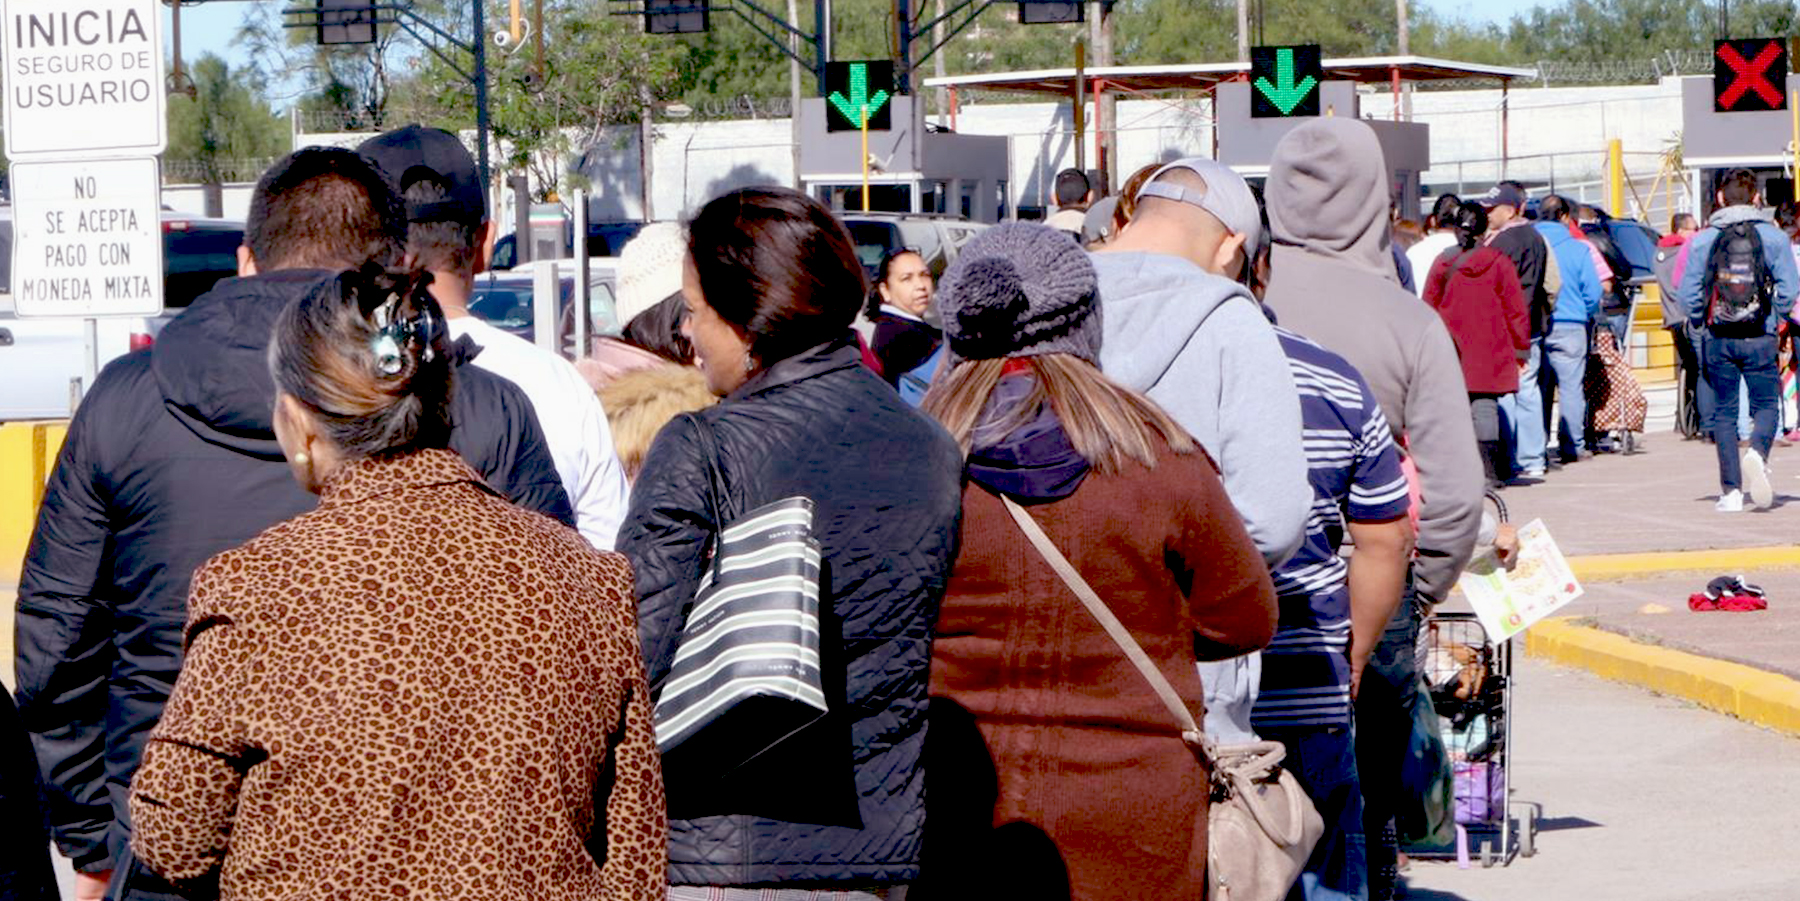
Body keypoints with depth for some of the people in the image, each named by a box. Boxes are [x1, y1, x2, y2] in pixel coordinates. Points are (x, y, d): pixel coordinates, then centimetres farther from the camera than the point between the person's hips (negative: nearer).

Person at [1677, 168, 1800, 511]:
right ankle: (1758, 453, -22)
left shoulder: (1702, 240, -1)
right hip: (1759, 338, -1)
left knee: (1724, 411, 8)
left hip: (1718, 338, 1)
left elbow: (1689, 293, -2)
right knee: (1766, 404, 9)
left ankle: (1731, 490, 3)